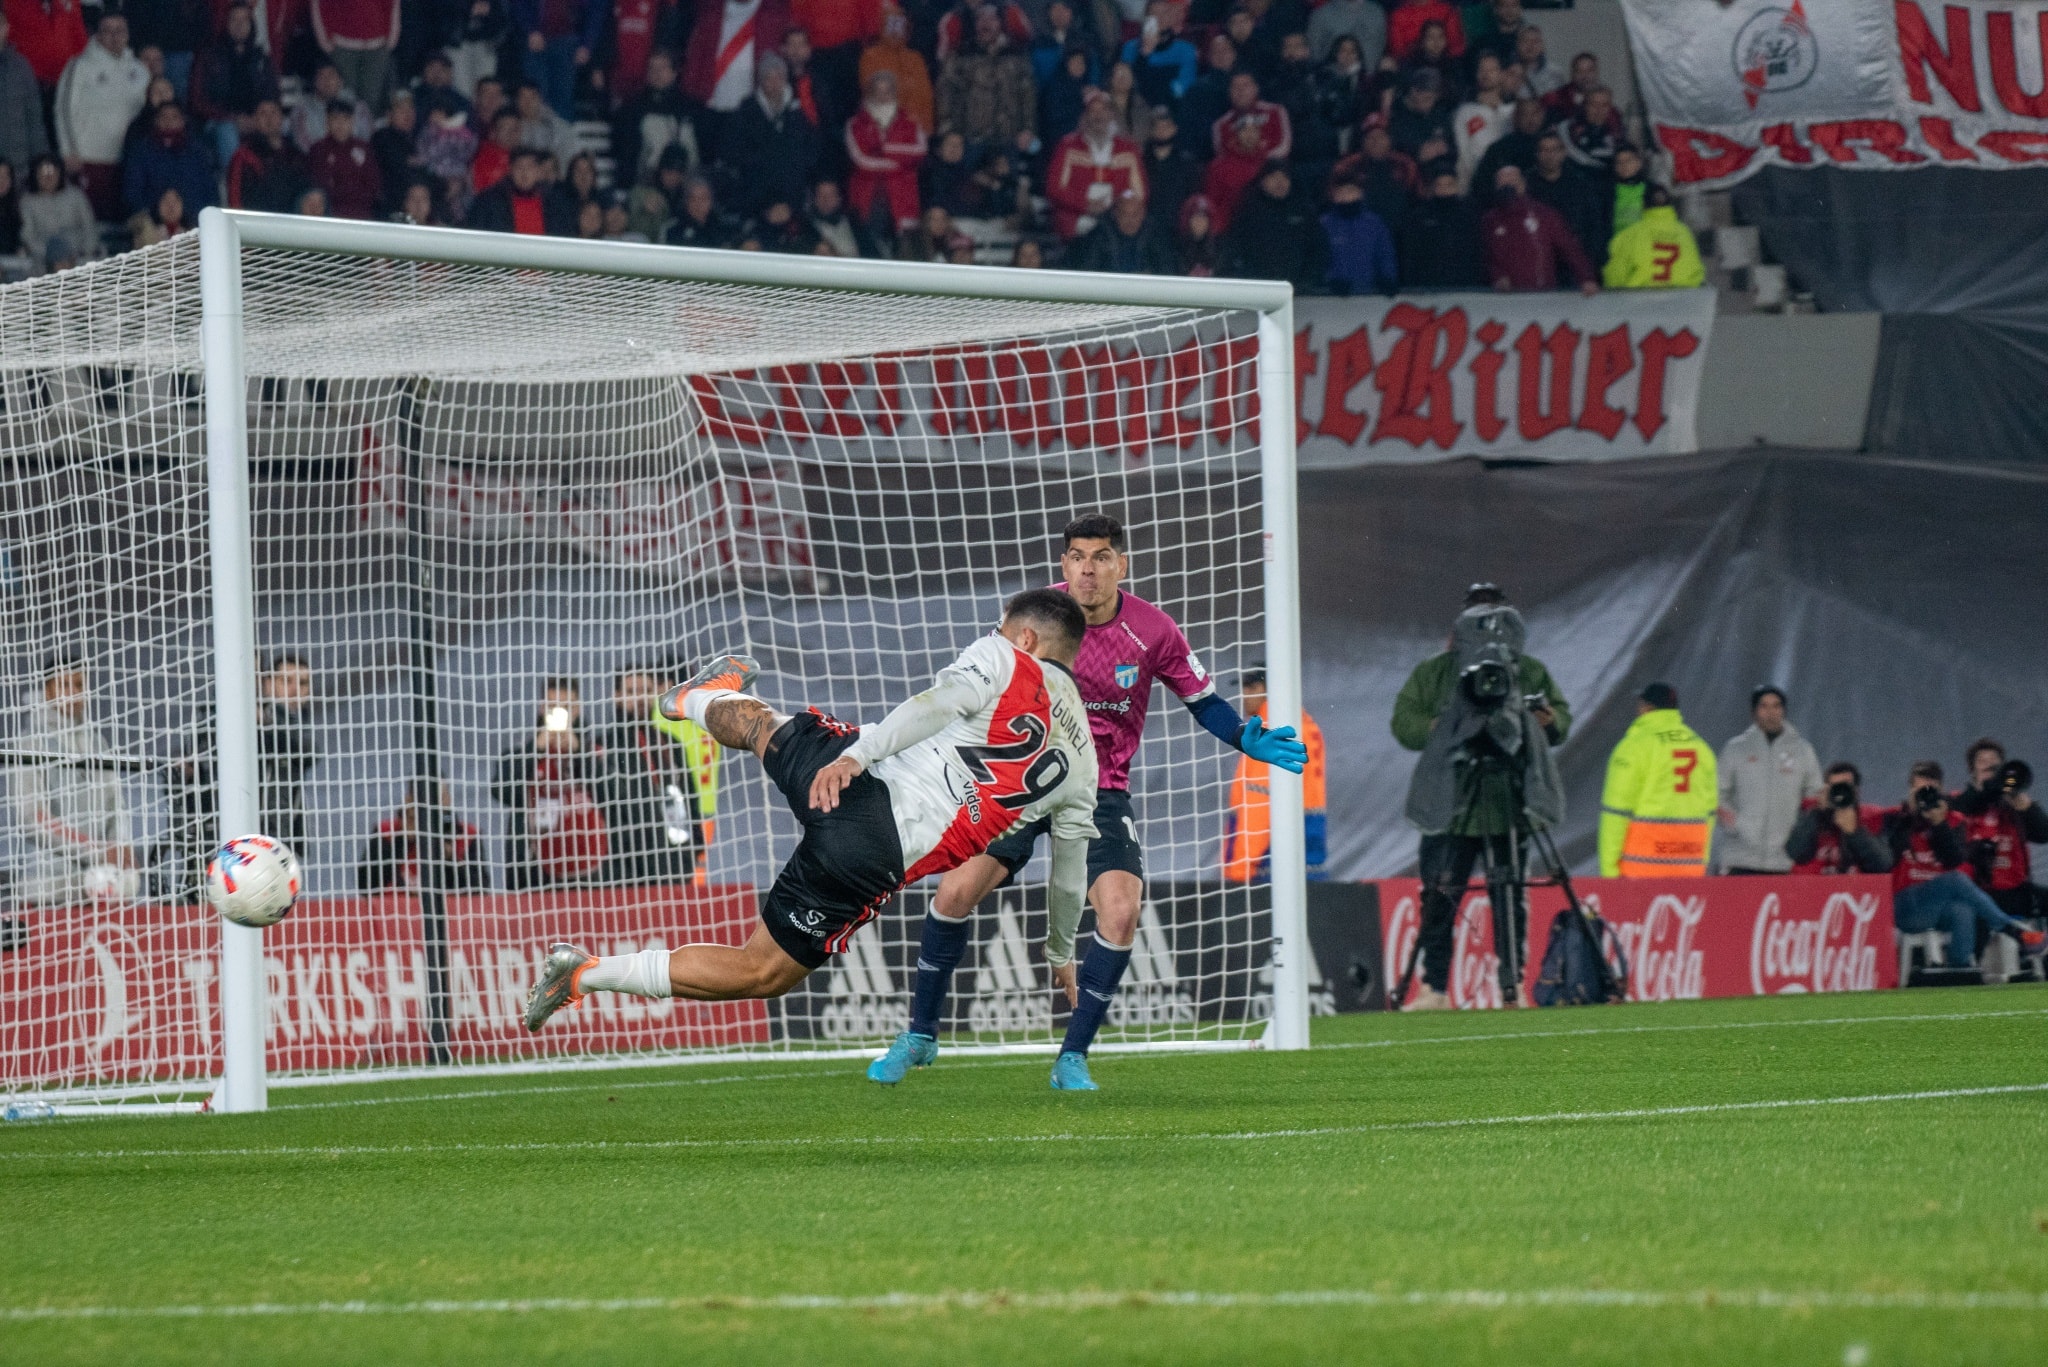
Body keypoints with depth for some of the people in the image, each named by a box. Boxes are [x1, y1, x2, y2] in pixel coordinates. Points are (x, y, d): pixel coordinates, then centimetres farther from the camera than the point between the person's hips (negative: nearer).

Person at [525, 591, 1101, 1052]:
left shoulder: (1003, 660, 7)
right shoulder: (1081, 761, 15)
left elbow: (939, 702, -14)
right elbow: (1071, 873, 27)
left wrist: (857, 755, -22)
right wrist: (1060, 952, 44)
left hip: (842, 778, 0)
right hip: (878, 860, 0)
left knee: (758, 721, 38)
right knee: (762, 974, 16)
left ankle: (699, 700, 75)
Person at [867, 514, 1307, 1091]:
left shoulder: (1153, 632, -9)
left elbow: (1204, 703, 4)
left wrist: (1250, 740, -14)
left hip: (1101, 790, 0)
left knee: (1121, 910, -22)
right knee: (957, 888, -15)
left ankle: (1072, 1059, -6)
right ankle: (920, 1035, 6)